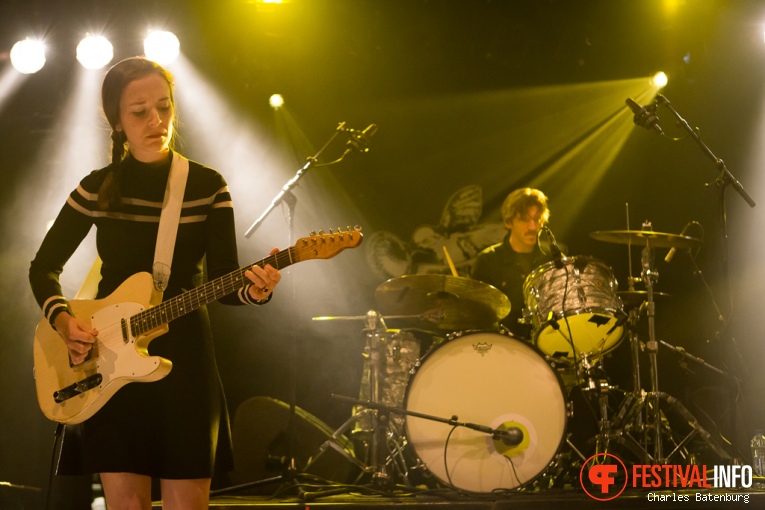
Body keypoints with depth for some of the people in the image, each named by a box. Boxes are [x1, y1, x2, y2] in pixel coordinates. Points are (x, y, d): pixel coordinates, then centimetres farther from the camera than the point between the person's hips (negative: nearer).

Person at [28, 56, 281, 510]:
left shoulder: (207, 186, 0)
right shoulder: (99, 188, 3)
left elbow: (224, 280, -5)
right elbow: (44, 267, 9)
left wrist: (254, 290, -28)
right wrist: (63, 321, -10)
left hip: (184, 354, -1)